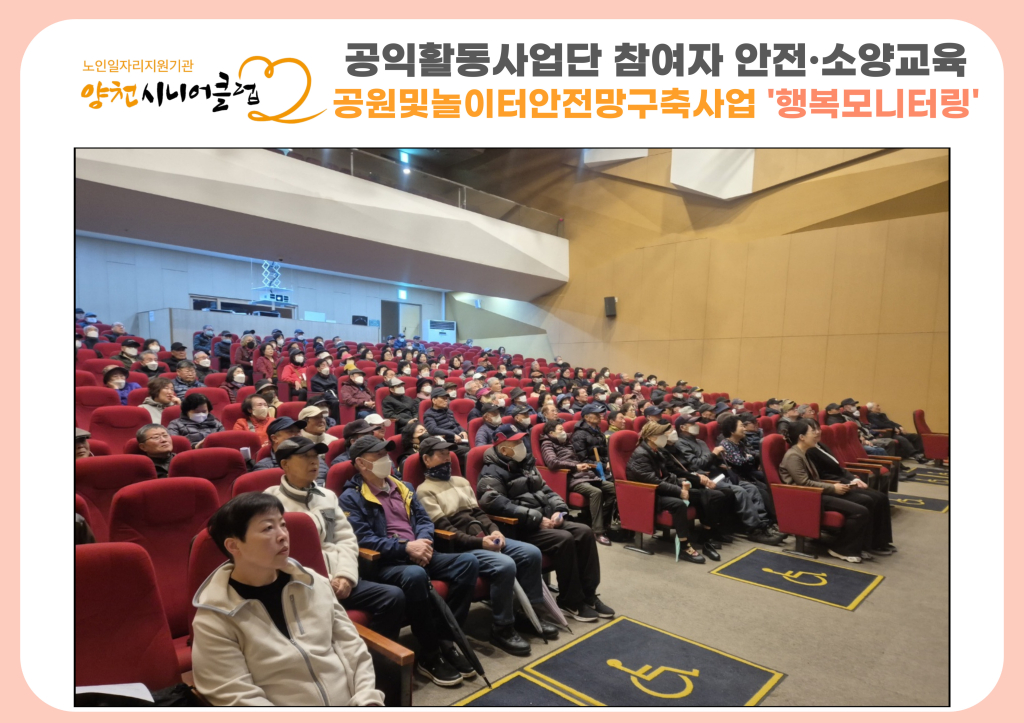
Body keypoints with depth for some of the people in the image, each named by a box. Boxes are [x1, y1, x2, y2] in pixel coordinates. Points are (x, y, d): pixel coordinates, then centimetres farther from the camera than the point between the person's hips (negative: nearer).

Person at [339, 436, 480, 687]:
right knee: (415, 575, -39)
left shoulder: (402, 487, 19)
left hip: (417, 555, 7)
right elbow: (363, 539, -13)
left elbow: (424, 520, 15)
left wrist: (424, 542, -8)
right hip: (384, 563, -6)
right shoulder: (351, 498, -2)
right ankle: (430, 655, -18)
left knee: (468, 562, -16)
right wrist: (405, 547, -20)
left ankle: (444, 638, -10)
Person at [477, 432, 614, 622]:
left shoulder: (526, 464, 15)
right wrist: (536, 518, -26)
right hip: (520, 528, -8)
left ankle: (588, 594, -1)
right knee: (564, 539, -27)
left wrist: (559, 510, -2)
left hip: (545, 519, 8)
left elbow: (546, 491, 20)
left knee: (585, 532, -10)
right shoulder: (493, 474, -10)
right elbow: (493, 503, -27)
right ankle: (570, 601, -10)